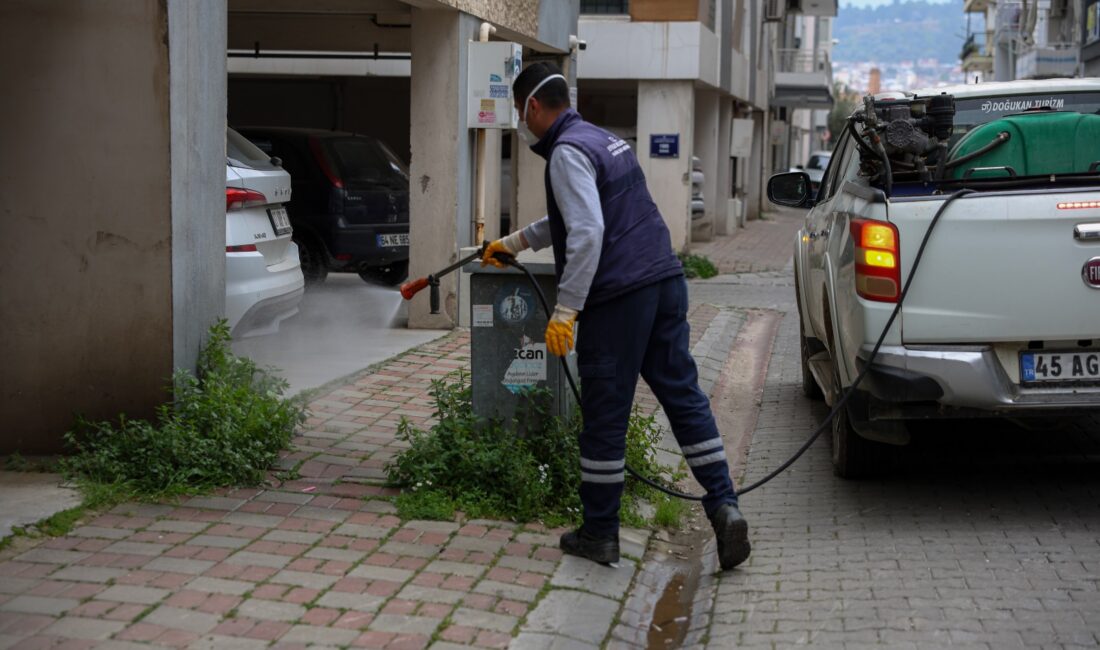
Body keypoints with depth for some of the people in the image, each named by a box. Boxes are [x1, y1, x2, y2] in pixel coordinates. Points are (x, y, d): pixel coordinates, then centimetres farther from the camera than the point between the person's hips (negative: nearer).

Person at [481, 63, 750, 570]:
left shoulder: (568, 152, -9)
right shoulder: (601, 139, 22)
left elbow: (587, 233, -22)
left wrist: (565, 310, -22)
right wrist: (513, 243, 46)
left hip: (618, 298, -9)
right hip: (665, 281, 9)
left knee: (604, 415, 1)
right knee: (684, 395, 10)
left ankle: (599, 533, 11)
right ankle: (724, 505, 2)